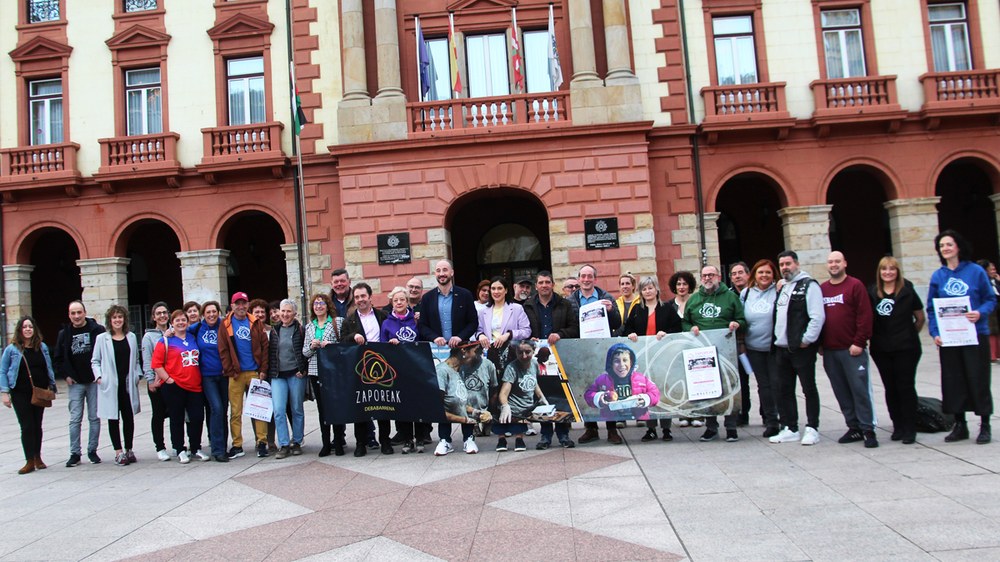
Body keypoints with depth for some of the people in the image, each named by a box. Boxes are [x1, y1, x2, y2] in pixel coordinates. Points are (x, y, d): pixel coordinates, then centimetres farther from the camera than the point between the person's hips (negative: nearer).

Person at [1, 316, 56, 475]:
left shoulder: (42, 347, 7)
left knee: (37, 426, 10)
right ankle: (30, 461, 1)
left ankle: (37, 458, 22)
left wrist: (52, 387, 9)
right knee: (27, 427, -5)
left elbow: (49, 368, 12)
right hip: (20, 394, -3)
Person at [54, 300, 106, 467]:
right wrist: (66, 375, 2)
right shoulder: (64, 334, 5)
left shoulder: (98, 330, -4)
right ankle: (75, 453, 8)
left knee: (94, 418, 4)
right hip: (75, 383, 2)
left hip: (94, 381, -2)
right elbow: (58, 358, 13)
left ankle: (92, 450, 14)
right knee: (75, 419, 1)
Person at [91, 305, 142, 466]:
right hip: (110, 385, -2)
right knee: (113, 419, 3)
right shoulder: (102, 338, 1)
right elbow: (95, 361, 5)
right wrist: (99, 376, -8)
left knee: (129, 417, 7)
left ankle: (129, 450, 18)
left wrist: (137, 375, 3)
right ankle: (119, 452, 9)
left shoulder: (131, 337, 10)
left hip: (128, 385, 2)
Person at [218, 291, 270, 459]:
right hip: (235, 374, -1)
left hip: (255, 372, 1)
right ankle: (237, 445, 10)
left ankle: (262, 442, 7)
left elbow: (264, 347, 4)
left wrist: (263, 370, -3)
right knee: (235, 412, 3)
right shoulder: (225, 324, 4)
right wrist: (230, 371, -6)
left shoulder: (256, 323, 7)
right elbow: (223, 351, 1)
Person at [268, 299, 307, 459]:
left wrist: (302, 370, -9)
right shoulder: (274, 331, 11)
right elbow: (270, 353, 13)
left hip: (296, 374, -2)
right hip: (278, 376, 3)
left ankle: (296, 442, 18)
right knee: (278, 410, -6)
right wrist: (269, 375, 7)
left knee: (297, 410, 5)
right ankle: (283, 445, 0)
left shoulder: (301, 330, 1)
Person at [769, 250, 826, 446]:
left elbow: (817, 316, -16)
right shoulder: (782, 288, 18)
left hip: (802, 348, -8)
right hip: (782, 348, 8)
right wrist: (776, 339, 13)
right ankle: (790, 429, 19)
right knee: (784, 389, 11)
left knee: (809, 388, 2)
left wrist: (807, 339, -18)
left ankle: (812, 428, 10)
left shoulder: (809, 285, -7)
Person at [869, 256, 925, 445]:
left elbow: (920, 317, 6)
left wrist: (910, 335, 12)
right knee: (890, 388, 8)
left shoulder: (907, 291, -3)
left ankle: (909, 429, 8)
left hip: (905, 348, -2)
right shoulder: (872, 293, 2)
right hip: (881, 349, 3)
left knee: (906, 387, 0)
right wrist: (873, 337, 4)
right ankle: (898, 427, 18)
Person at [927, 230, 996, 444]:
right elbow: (931, 308, 7)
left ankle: (985, 426, 15)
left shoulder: (976, 271, -2)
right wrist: (935, 333, -4)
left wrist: (980, 313, -19)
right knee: (953, 380, 7)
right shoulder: (937, 276, 5)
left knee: (978, 379, 2)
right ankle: (960, 425, 19)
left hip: (975, 335, -3)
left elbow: (991, 299, 1)